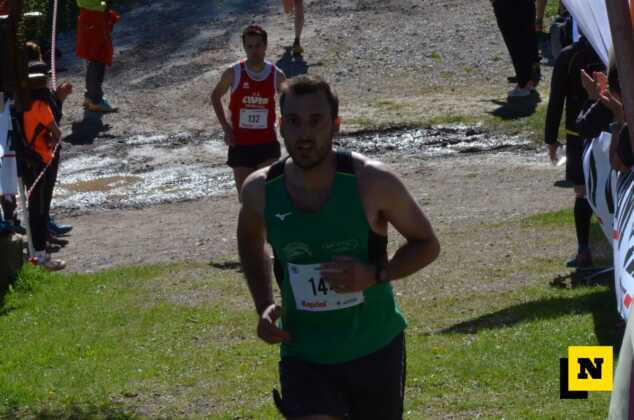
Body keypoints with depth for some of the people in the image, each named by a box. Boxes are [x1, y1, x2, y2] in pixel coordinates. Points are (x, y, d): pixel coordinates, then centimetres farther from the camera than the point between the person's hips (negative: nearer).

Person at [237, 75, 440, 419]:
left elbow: (427, 244, -4)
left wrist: (375, 274, -22)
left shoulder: (372, 181, -17)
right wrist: (263, 306, 0)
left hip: (375, 350, 0)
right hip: (303, 355, 0)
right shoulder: (260, 190, -9)